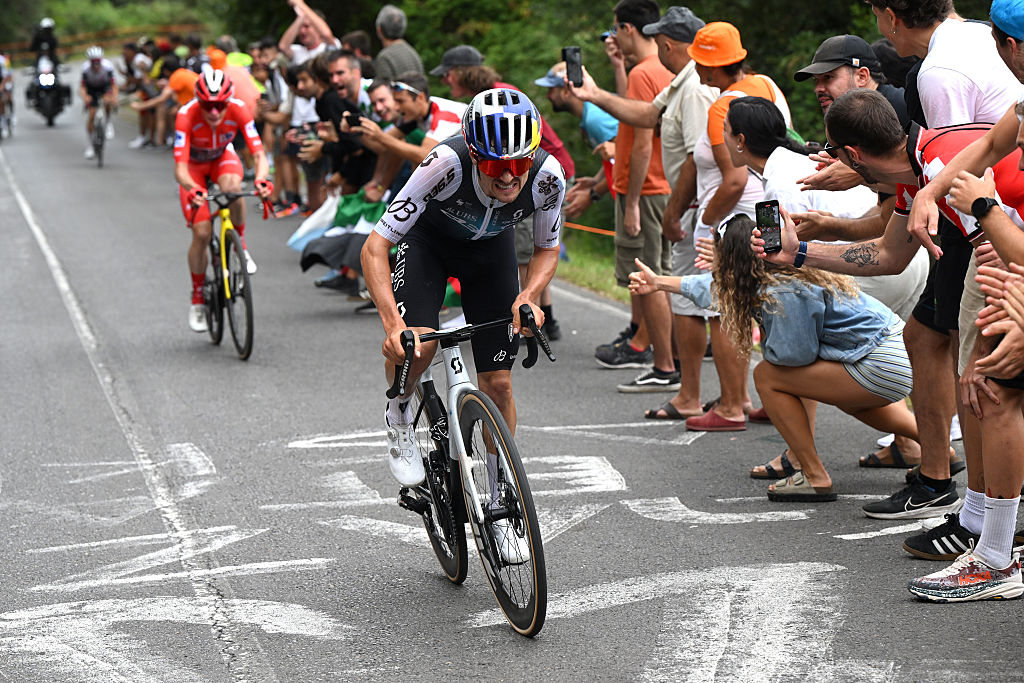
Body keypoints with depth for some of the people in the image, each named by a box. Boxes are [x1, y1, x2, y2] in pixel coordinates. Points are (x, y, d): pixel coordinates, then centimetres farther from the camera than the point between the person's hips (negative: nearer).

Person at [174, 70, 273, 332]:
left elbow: (259, 154, -34)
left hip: (223, 158, 1)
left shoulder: (238, 111, -31)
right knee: (202, 233, -13)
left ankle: (240, 245, -9)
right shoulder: (186, 116, -36)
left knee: (232, 188, -36)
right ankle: (198, 298, 8)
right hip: (194, 165, -1)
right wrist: (192, 189, -60)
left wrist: (261, 179, -56)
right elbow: (180, 168, -39)